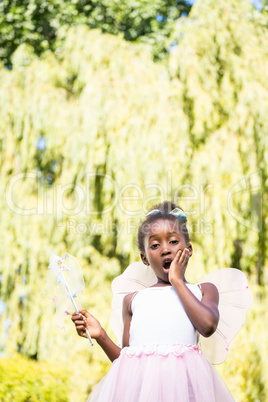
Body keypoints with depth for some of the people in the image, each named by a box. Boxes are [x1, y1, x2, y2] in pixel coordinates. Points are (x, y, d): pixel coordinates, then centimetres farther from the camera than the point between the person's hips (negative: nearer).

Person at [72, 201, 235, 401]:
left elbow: (208, 325, -8)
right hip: (137, 382, 2)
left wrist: (177, 281, 3)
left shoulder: (203, 290, 15)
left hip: (182, 380, -2)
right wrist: (101, 336, 0)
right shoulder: (132, 300, 20)